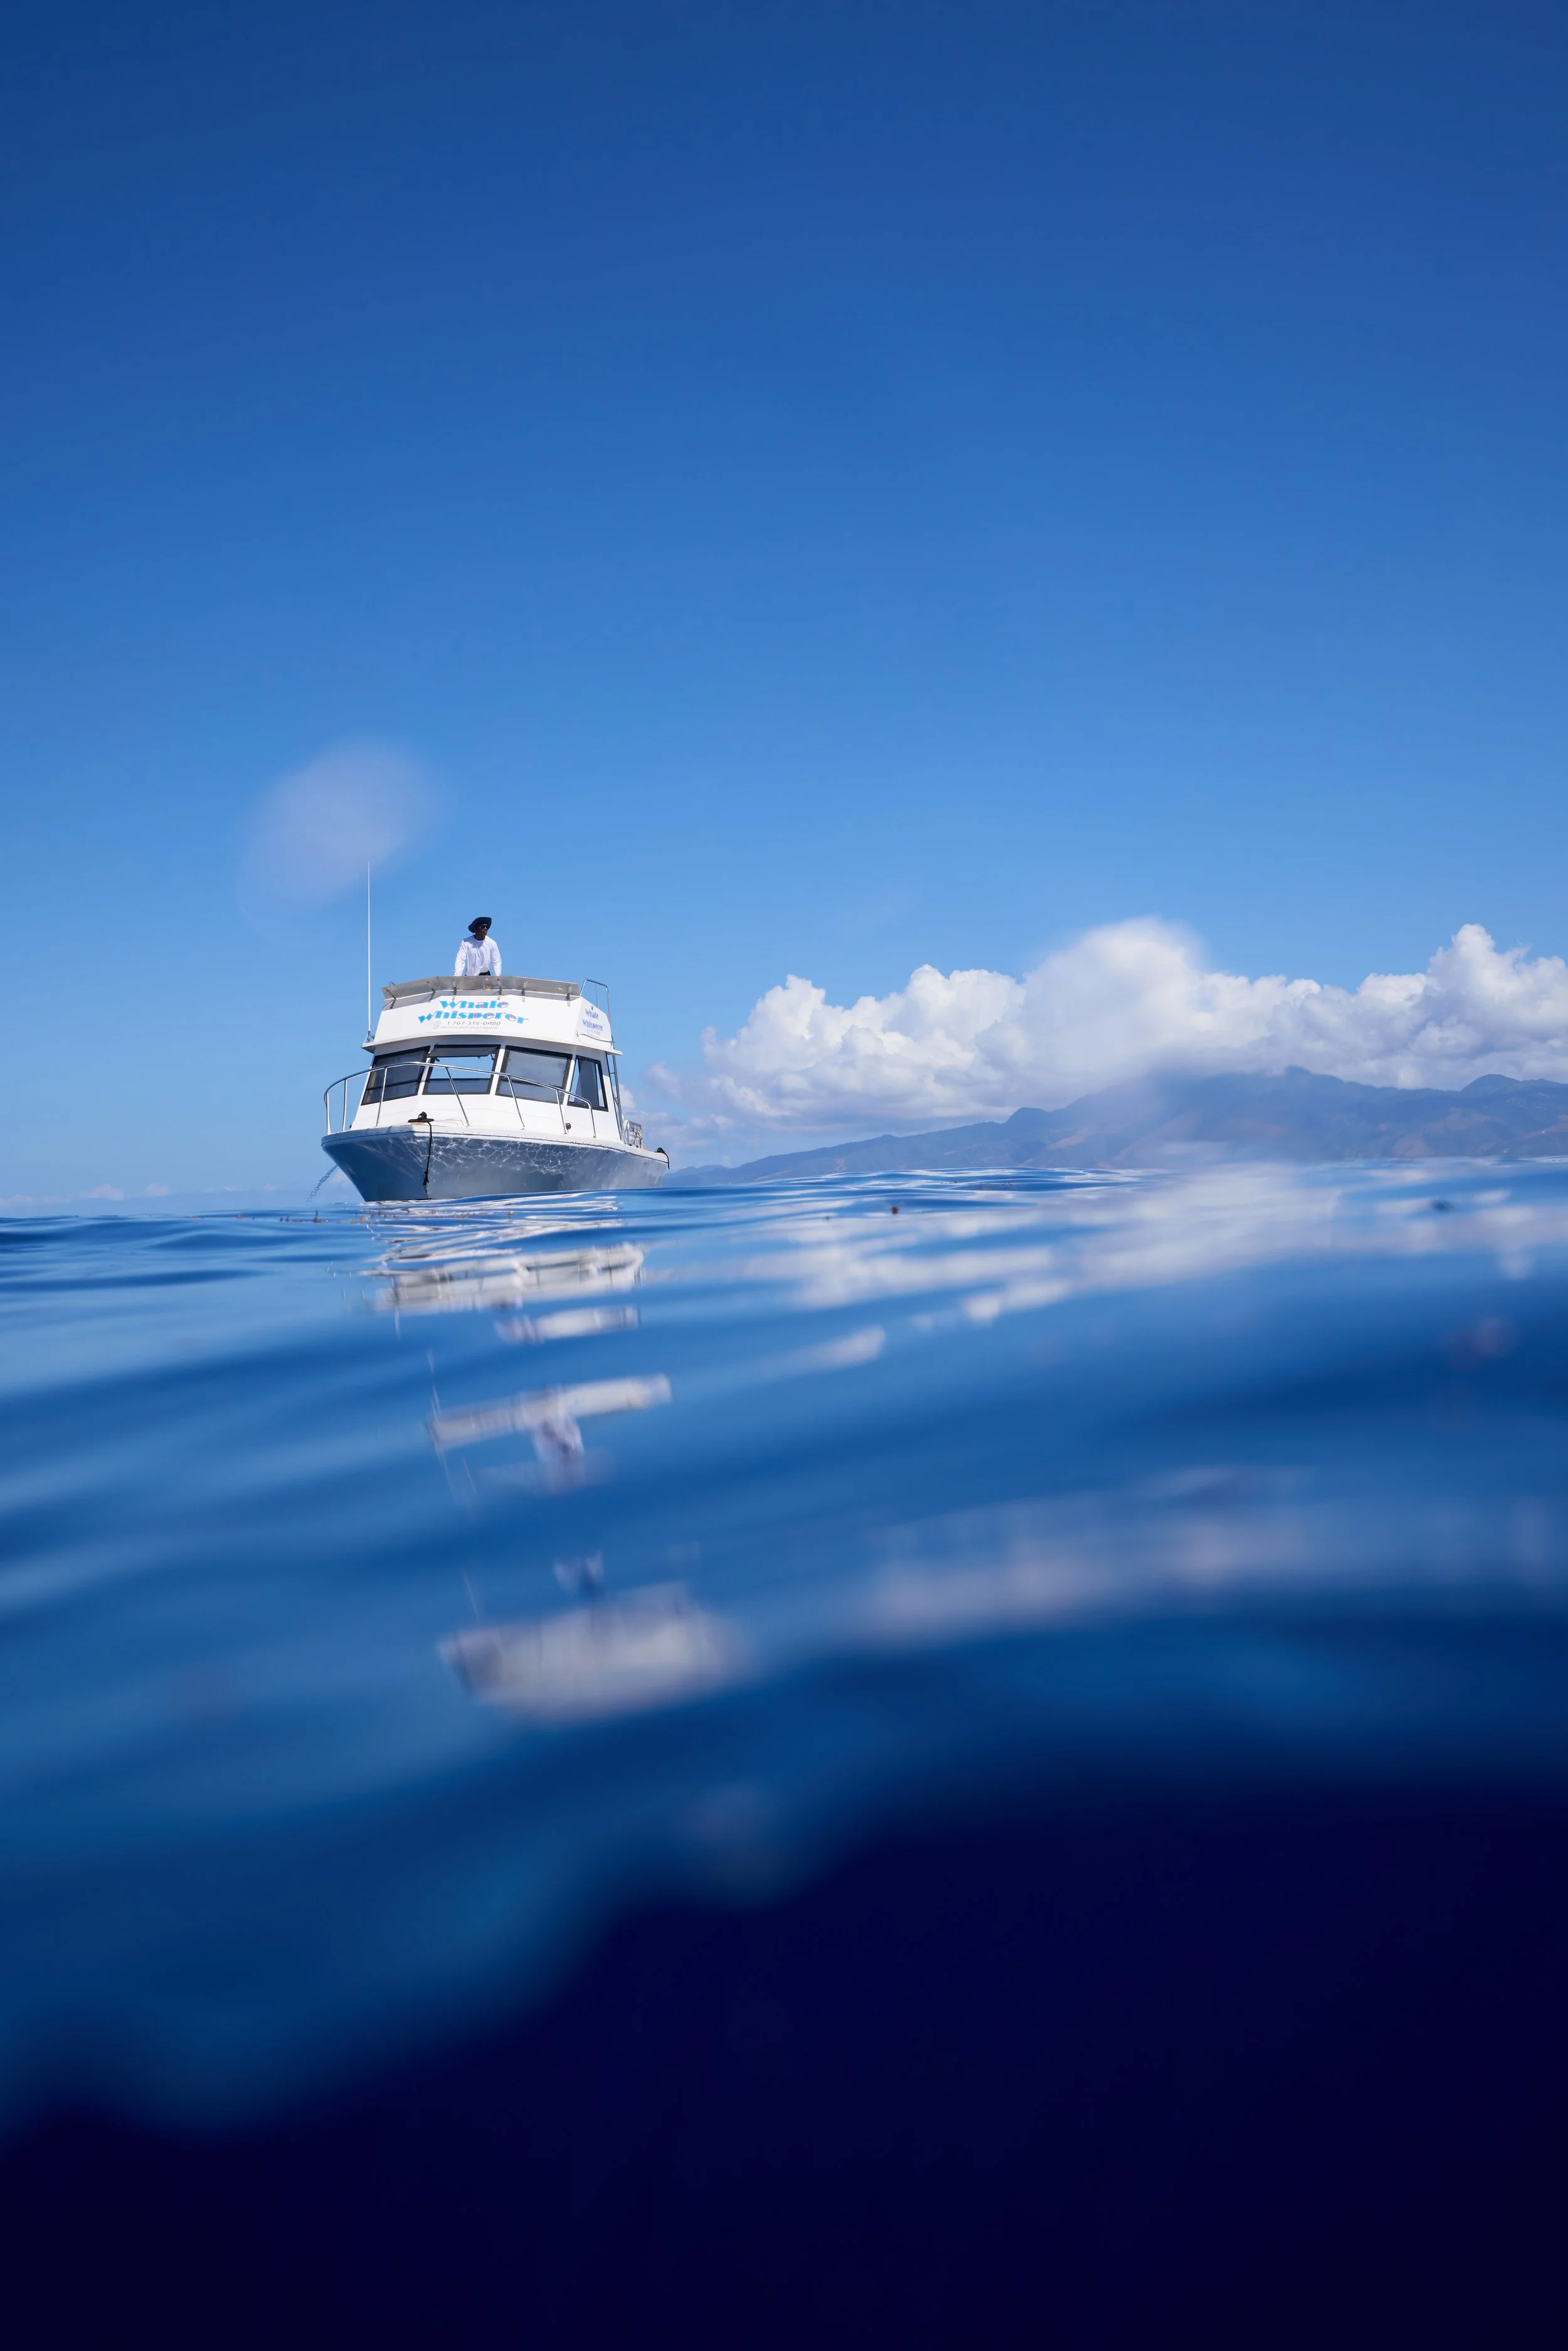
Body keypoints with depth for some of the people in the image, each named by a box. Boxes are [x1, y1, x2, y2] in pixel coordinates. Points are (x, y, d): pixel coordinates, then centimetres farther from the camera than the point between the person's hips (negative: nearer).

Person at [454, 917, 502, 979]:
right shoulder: (467, 943, -11)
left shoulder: (491, 943, -5)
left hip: (485, 976, 1)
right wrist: (457, 976, -31)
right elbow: (460, 960, -17)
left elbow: (497, 962, -3)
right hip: (469, 977, -1)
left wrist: (497, 975, -20)